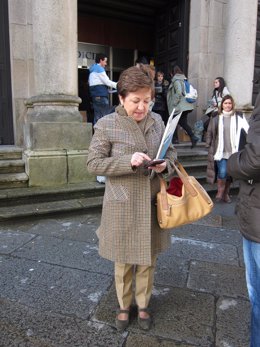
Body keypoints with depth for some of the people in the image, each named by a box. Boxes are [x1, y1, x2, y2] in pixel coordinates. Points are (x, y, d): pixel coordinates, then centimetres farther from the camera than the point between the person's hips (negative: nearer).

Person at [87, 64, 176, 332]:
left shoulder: (157, 121, 2)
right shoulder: (106, 125, -11)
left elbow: (171, 151, 11)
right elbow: (93, 163, -11)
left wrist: (165, 165, -12)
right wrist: (128, 161, -24)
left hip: (151, 202, 4)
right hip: (122, 205, -3)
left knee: (148, 259, 18)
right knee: (123, 260, 14)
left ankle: (143, 305, 43)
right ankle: (124, 305, 42)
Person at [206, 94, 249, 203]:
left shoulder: (239, 116, 0)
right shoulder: (215, 117, 2)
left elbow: (247, 129, -13)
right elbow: (209, 132, 9)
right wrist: (208, 145, 7)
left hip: (232, 151, 1)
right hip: (220, 151, -1)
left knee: (229, 173, 11)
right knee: (222, 172, -13)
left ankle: (226, 193, 30)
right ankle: (220, 192, 12)